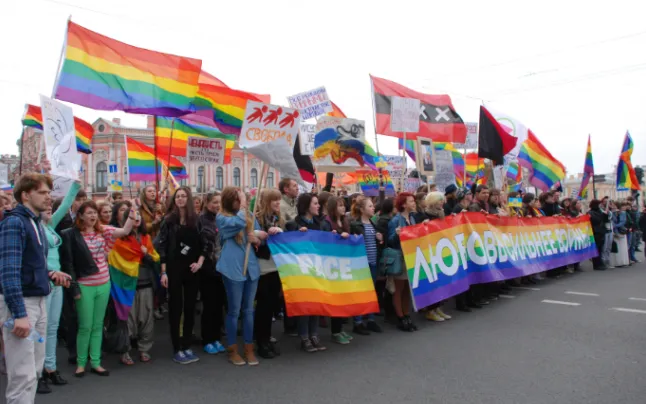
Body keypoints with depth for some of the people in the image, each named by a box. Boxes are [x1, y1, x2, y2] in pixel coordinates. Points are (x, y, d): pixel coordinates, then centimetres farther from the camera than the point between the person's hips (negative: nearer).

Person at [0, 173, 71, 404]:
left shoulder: (36, 223, 13)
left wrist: (49, 274, 1)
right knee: (23, 375, -5)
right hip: (20, 303, -9)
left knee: (34, 371, 16)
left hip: (38, 301, 9)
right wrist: (19, 313, -26)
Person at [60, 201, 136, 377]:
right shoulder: (72, 234, -8)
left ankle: (95, 362, 19)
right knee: (85, 326, 3)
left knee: (98, 325, 11)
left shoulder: (103, 230, 4)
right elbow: (67, 262, -9)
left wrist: (132, 211, -16)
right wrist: (74, 287, -11)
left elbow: (125, 231, -6)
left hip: (104, 284, 4)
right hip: (85, 286, -4)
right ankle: (80, 363, 19)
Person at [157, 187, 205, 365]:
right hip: (174, 269, -2)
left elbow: (204, 244, 8)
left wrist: (199, 262, -6)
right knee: (175, 308, 2)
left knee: (190, 308, 7)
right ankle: (177, 349, 10)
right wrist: (164, 272, -9)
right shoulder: (168, 220, -1)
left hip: (192, 269, 3)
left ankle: (187, 346, 18)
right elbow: (162, 246, -4)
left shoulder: (197, 220, 5)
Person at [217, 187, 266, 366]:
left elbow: (262, 236, 13)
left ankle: (249, 349, 20)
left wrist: (256, 235, -9)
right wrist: (243, 206, -10)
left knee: (248, 310, 11)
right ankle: (232, 350, 17)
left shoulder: (250, 216, 13)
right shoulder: (222, 217, -3)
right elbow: (239, 223, -23)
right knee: (234, 311, 3)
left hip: (251, 267, 5)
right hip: (233, 268, -5)